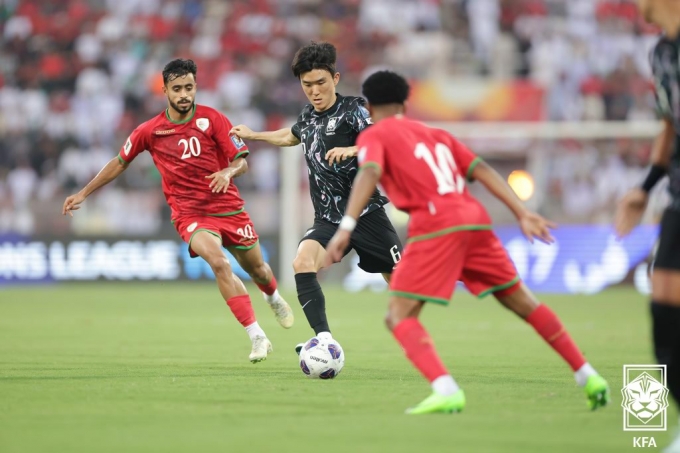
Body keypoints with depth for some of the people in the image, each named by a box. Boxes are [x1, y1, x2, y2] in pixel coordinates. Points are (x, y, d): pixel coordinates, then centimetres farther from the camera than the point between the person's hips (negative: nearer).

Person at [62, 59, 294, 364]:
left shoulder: (212, 119, -5)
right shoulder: (150, 131, -3)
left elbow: (241, 162, -4)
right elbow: (120, 163, 11)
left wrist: (228, 172, -27)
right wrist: (83, 193, 12)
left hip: (228, 208, 2)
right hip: (190, 214, -2)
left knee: (256, 268, 16)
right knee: (219, 263, -28)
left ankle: (274, 298, 56)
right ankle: (257, 338, -25)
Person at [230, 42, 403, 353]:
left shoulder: (352, 109, -10)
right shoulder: (308, 116, 9)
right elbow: (291, 136, 35)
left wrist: (352, 149, -42)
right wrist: (252, 135, 41)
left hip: (367, 214, -5)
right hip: (328, 219, 5)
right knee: (303, 263, -24)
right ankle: (324, 340, -29)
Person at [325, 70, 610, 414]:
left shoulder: (373, 136, 11)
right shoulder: (435, 134, 28)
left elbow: (370, 173, -10)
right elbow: (481, 170, 18)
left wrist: (346, 227, -21)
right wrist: (522, 213, 11)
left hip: (436, 227, -6)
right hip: (475, 219, 6)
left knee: (400, 317, -5)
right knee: (523, 303, 20)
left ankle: (446, 392, -28)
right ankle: (588, 377, 24)